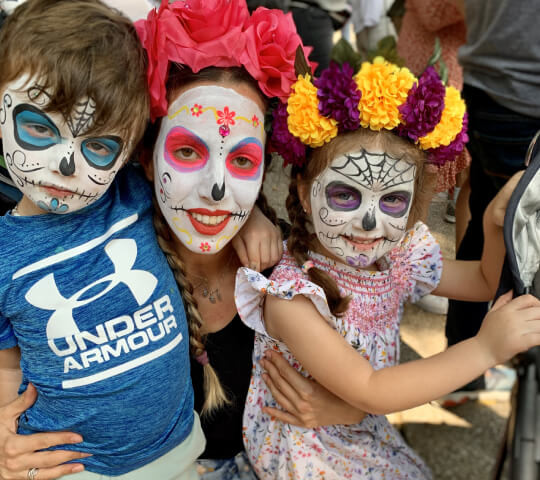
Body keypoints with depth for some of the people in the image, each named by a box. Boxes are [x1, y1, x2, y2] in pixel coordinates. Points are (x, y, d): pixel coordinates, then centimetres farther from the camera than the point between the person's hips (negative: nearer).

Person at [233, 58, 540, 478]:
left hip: (367, 435, 6)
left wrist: (496, 222, -17)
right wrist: (485, 348, -33)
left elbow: (485, 282, 4)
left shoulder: (397, 261, -12)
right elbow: (369, 392, -32)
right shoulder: (290, 296, -31)